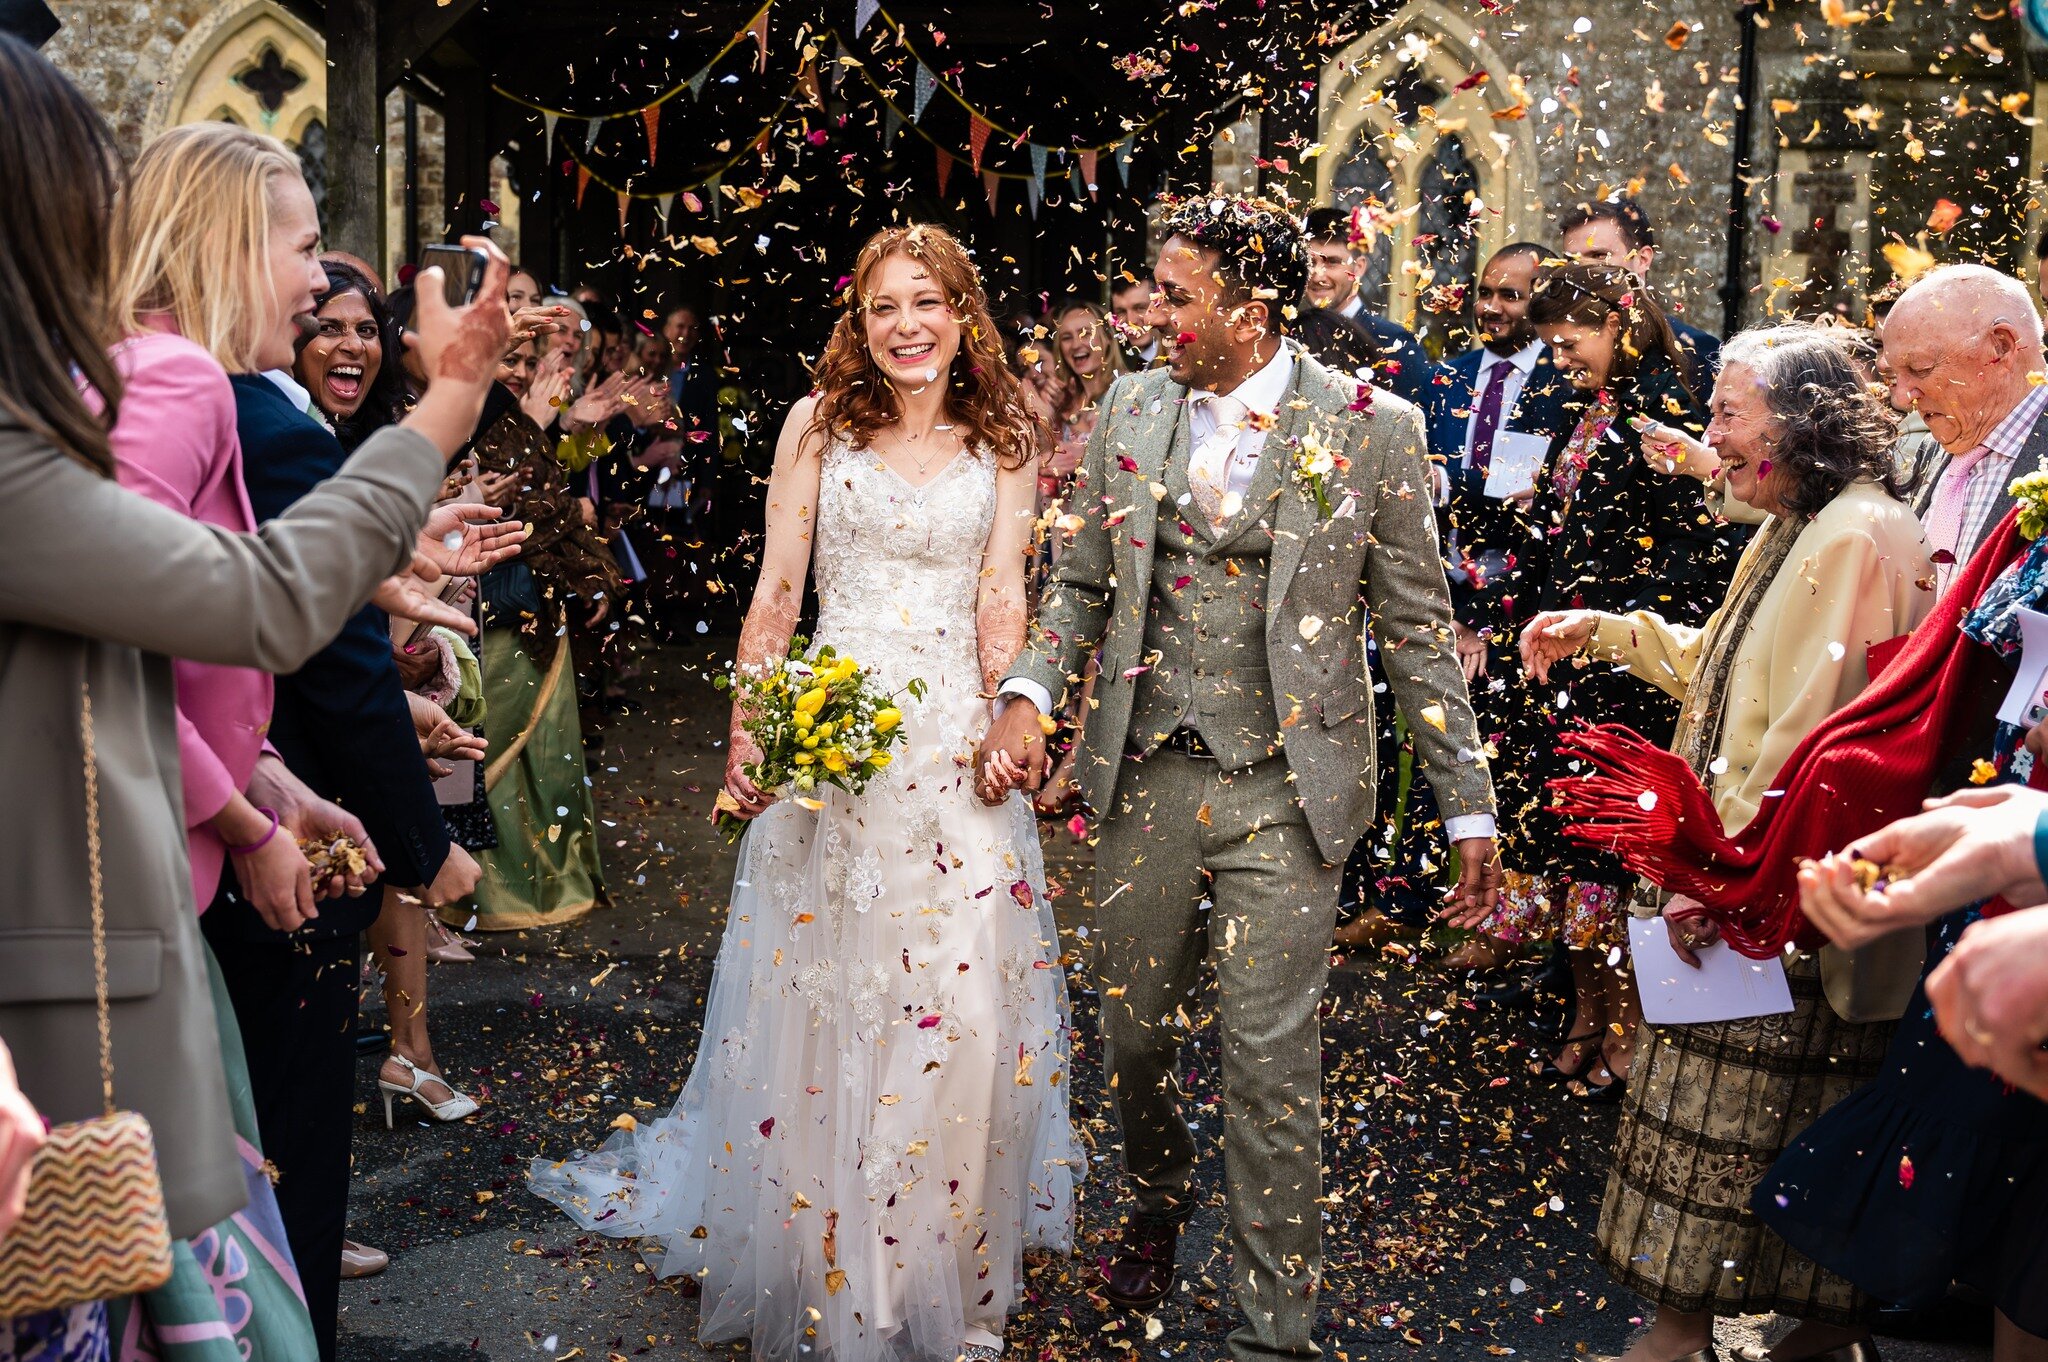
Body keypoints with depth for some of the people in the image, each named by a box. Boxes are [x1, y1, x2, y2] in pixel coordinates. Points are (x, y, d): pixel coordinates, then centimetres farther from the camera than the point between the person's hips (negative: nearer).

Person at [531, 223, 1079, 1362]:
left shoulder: (1005, 437, 6)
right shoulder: (818, 423, 2)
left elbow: (1002, 602, 3)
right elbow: (775, 596, 2)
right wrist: (747, 740, -5)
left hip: (957, 735, 1)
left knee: (957, 1004, 2)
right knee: (817, 998, 6)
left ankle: (941, 1263, 21)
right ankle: (821, 1263, 24)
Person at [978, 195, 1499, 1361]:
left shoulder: (1372, 430, -5)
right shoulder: (1133, 408, 6)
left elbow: (1419, 627, -1)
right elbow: (1084, 583, 12)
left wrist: (1470, 804, -1)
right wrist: (1028, 695, -6)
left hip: (1283, 794, -4)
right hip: (1145, 781, 4)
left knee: (1272, 1065, -2)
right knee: (1132, 1036, 16)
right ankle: (1159, 1202, 47)